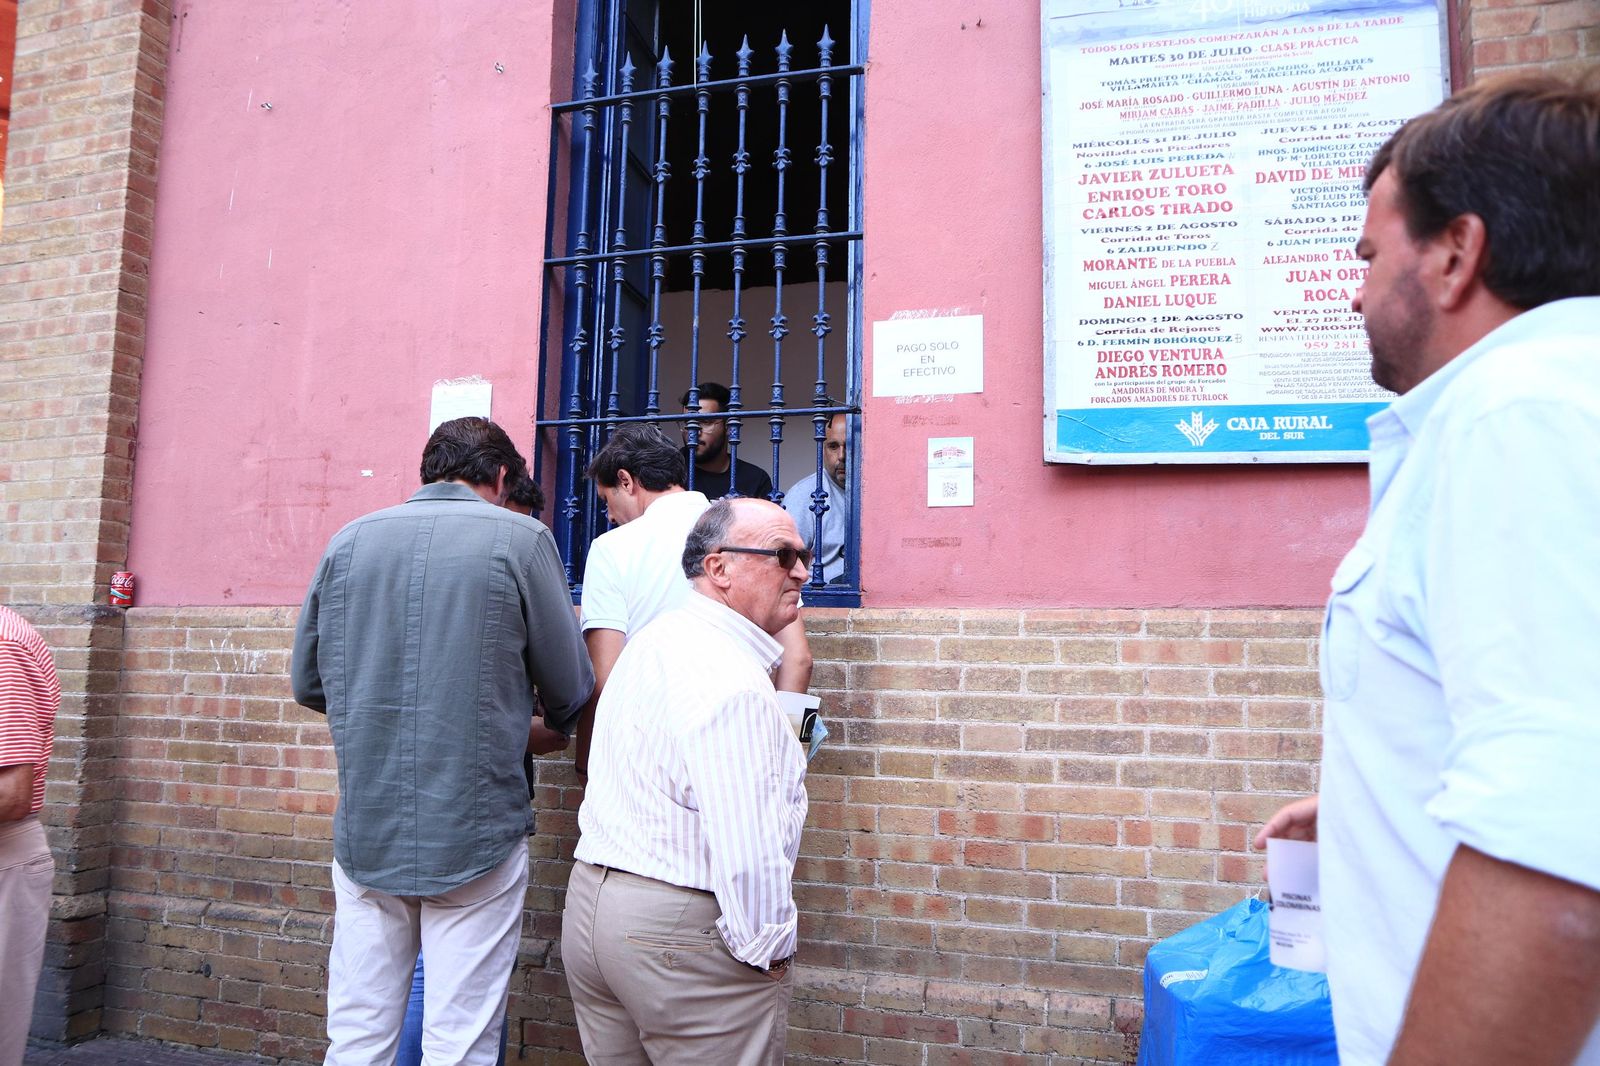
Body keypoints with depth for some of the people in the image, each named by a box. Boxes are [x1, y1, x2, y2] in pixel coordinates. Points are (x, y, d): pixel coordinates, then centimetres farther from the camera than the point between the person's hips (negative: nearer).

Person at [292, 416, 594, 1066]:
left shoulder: (348, 541, 7)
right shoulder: (520, 538, -4)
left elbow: (307, 683, 13)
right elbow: (571, 692, -2)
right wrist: (543, 732, 20)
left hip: (364, 833, 4)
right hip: (475, 833, -4)